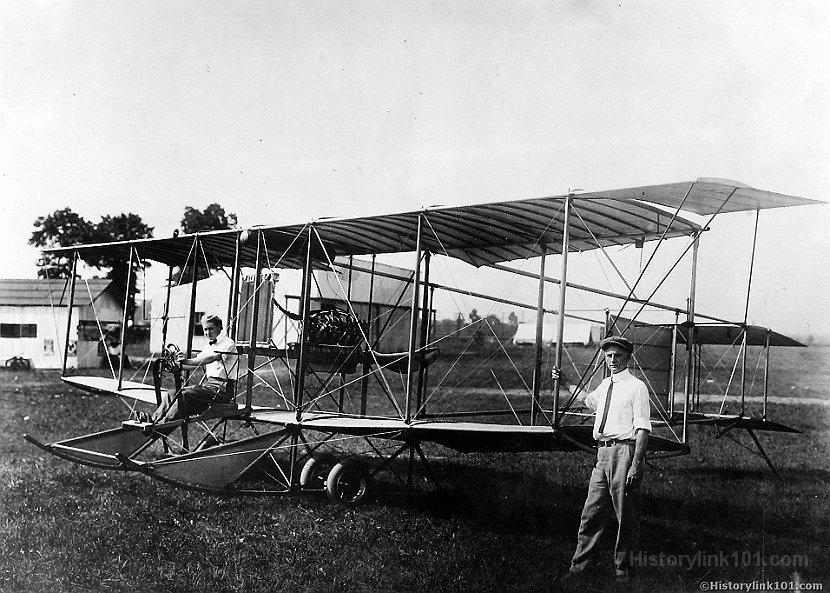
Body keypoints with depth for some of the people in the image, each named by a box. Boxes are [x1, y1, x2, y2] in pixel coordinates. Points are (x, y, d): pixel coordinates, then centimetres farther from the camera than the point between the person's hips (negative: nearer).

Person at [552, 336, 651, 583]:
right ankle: (581, 564, 17)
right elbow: (588, 400, 40)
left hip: (624, 451, -7)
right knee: (592, 511, 9)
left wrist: (635, 464, -19)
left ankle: (623, 567, 18)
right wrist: (564, 383, 38)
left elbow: (643, 428, -12)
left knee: (626, 515, 4)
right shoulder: (605, 385, 16)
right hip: (603, 452, 7)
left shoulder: (636, 387, -6)